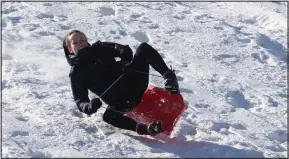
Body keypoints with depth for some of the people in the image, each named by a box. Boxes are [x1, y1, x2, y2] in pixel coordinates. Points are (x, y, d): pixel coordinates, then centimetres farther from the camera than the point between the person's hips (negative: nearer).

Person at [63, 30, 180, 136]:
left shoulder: (99, 49, 15)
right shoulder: (76, 73, 7)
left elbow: (122, 49, -1)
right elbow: (80, 101, -1)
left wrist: (127, 58, -26)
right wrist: (89, 107, -26)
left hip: (134, 82, 3)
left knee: (144, 48, -15)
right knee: (108, 116, -36)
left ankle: (169, 78, -27)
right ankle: (146, 129, -52)